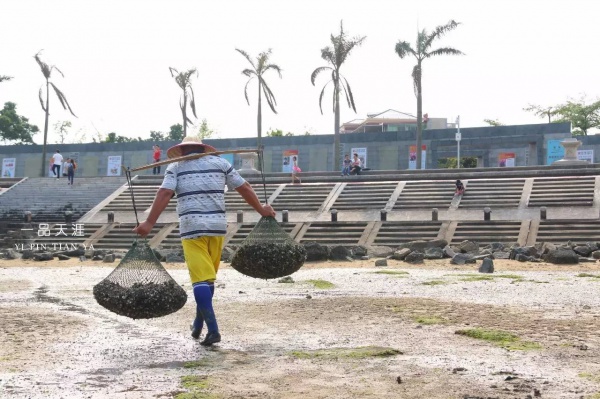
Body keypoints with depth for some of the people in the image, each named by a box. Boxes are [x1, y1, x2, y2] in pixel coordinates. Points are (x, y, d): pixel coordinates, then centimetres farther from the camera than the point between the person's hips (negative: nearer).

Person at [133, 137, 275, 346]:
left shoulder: (175, 167, 8)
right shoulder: (220, 162, 14)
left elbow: (164, 193, -8)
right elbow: (244, 188, 15)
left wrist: (149, 223, -13)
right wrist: (261, 209, 27)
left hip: (191, 228, -3)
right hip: (217, 226, 3)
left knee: (201, 279, -3)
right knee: (208, 277, 15)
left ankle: (213, 329, -11)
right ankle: (198, 325, 27)